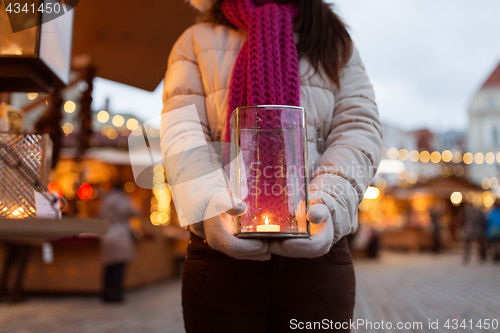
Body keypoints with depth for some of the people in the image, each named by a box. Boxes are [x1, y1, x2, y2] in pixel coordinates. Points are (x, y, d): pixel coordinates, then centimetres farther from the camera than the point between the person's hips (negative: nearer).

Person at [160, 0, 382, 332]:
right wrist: (208, 200, -22)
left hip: (316, 247, 1)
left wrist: (328, 203, -16)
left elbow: (360, 127, 3)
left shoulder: (335, 40, 18)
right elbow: (182, 132, -1)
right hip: (223, 244, 0)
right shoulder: (196, 40, 15)